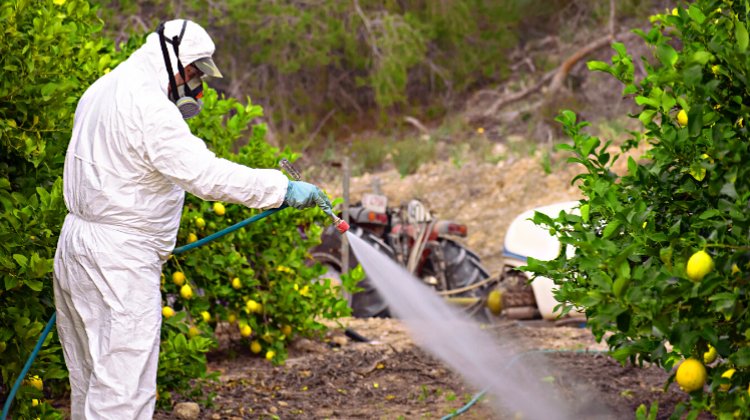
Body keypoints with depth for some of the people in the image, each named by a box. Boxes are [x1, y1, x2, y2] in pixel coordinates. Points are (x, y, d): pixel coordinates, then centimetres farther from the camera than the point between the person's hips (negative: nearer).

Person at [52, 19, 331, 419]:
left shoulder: (102, 91, 15)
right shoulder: (149, 107, -18)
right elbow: (204, 172, -27)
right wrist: (283, 189, -25)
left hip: (78, 246, 11)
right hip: (120, 264, -11)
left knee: (91, 378, 16)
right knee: (123, 388, -10)